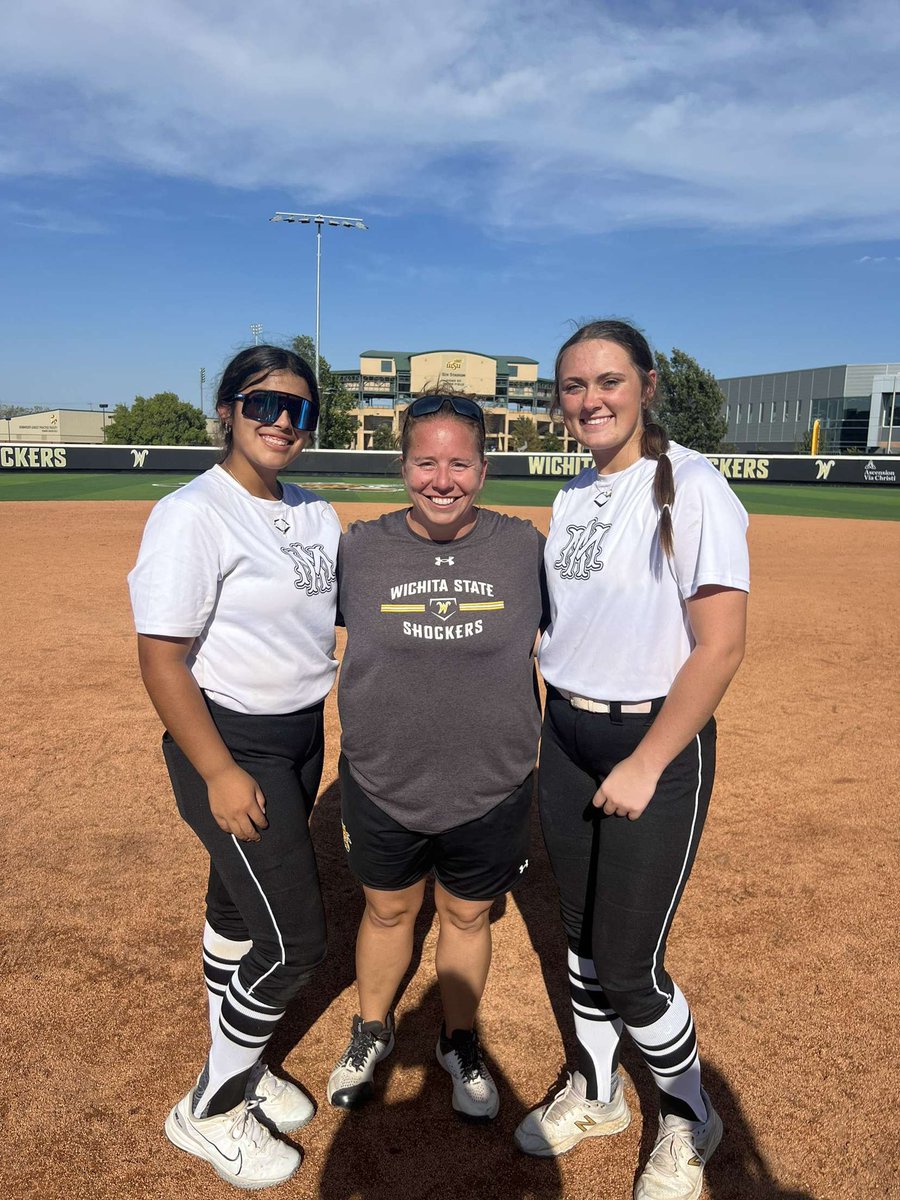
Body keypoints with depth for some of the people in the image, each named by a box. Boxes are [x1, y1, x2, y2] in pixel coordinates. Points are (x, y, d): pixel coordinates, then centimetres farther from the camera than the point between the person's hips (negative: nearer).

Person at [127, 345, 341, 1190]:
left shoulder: (315, 514, 7)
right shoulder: (191, 516, -17)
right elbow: (161, 659, -19)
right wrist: (219, 773, -21)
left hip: (302, 734, 7)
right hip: (229, 741, -7)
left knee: (240, 908, 22)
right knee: (294, 939, -2)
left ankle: (239, 1066, 43)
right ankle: (209, 1111, 23)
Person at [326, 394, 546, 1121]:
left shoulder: (526, 548, -8)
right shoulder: (361, 549, -7)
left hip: (491, 793, 0)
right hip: (382, 787, 0)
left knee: (468, 917, 20)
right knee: (388, 910, 21)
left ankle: (460, 1043, 48)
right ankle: (372, 1032, 49)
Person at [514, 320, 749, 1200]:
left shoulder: (690, 487, -15)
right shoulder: (571, 497, 8)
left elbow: (721, 646, -18)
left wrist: (646, 765, -18)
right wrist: (539, 726, 13)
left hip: (657, 741, -6)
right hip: (566, 736, 7)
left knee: (627, 970, 1)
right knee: (582, 934, 18)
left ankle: (688, 1121, 31)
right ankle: (594, 1094, 42)